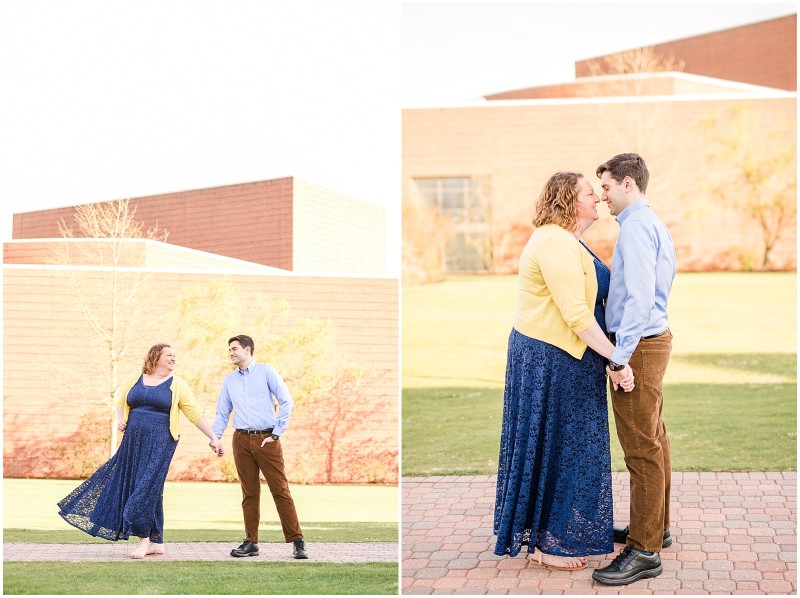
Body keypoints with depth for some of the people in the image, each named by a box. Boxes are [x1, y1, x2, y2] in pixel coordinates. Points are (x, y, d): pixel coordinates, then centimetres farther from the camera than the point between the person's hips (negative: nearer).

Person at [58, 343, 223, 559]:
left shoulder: (177, 385, 1)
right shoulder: (135, 380, 10)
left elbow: (195, 414, -1)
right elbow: (121, 403, 24)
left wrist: (213, 438, -6)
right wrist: (120, 419, 3)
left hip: (160, 443, -4)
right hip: (134, 442, 4)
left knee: (148, 487, -11)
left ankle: (145, 539, -1)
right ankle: (157, 542, 13)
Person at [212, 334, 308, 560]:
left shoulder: (266, 371, 2)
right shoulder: (229, 380, 14)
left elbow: (286, 402, -2)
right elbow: (222, 414, 17)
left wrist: (277, 433, -6)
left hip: (267, 439, -4)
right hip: (242, 440, 4)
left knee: (280, 490, -6)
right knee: (250, 493, 6)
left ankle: (297, 541, -4)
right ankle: (251, 542, 12)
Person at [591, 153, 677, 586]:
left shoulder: (636, 226, -16)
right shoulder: (653, 224, 17)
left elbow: (638, 295, -24)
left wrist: (620, 356, -24)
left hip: (638, 344, -11)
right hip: (655, 337, 11)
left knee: (642, 448, -8)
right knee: (653, 440, 18)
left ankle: (645, 551, -5)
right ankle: (656, 526, 29)